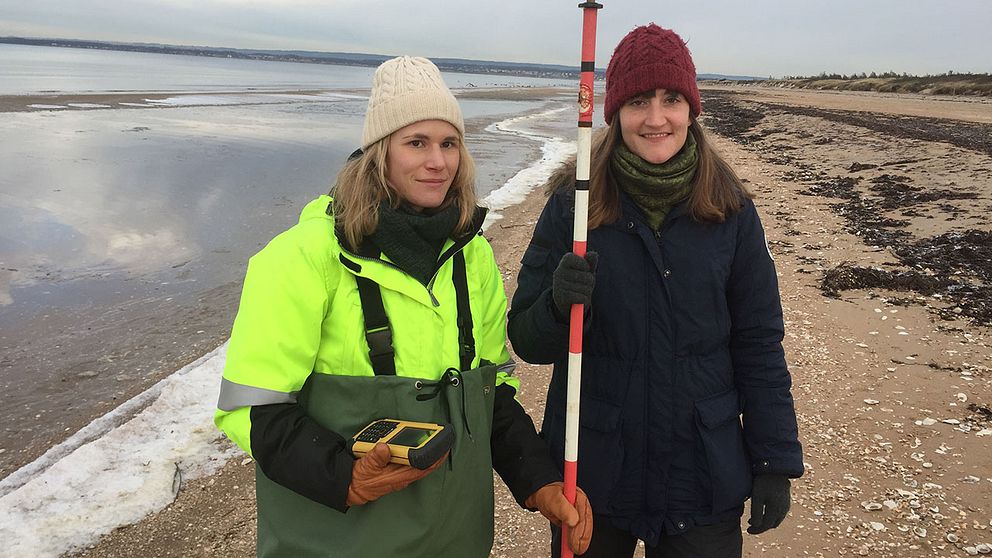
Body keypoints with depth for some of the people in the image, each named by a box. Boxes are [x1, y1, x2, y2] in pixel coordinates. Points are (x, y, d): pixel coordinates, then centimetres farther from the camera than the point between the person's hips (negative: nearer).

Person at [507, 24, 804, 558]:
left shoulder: (730, 210, -4)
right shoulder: (572, 203, -8)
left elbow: (758, 345, 2)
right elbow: (526, 342, -5)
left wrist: (775, 462, 1)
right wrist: (559, 305, -26)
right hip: (591, 471, 0)